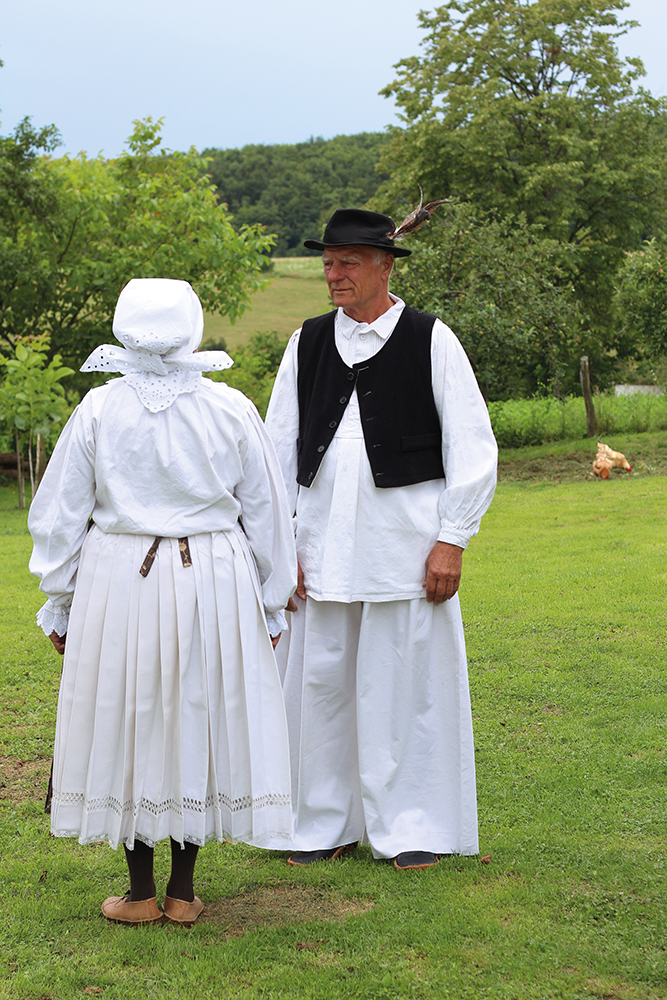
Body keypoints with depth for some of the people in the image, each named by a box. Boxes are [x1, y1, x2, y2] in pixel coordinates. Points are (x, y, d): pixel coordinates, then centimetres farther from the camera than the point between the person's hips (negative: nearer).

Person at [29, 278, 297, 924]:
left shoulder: (98, 411, -3)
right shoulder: (231, 411, -1)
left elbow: (58, 517, 2)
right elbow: (267, 514, 6)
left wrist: (59, 605, 13)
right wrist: (270, 605, 16)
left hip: (119, 581, -1)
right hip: (214, 583, 1)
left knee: (128, 726, 9)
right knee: (201, 723, 10)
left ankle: (141, 894, 16)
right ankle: (183, 893, 17)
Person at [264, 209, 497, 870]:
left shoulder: (431, 340, -1)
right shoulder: (307, 344, 9)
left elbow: (472, 447, -2)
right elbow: (278, 449, 12)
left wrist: (452, 540, -8)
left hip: (405, 540, -3)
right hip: (323, 540, 3)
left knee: (408, 680, 1)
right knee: (321, 680, 6)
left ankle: (415, 828, 15)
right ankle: (328, 823, 20)